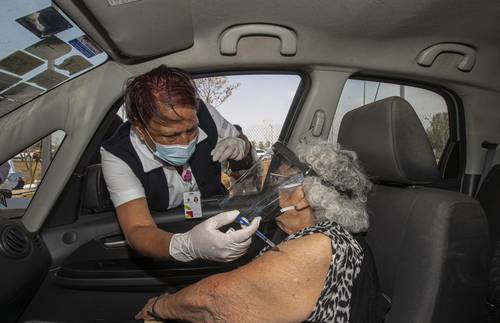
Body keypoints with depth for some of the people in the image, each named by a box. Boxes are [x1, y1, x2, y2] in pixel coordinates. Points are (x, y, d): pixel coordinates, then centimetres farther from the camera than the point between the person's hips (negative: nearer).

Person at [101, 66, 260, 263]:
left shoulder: (203, 114, -18)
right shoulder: (118, 157, -26)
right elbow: (137, 231, -35)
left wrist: (241, 146, -23)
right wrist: (187, 246, -55)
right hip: (163, 237, -1)